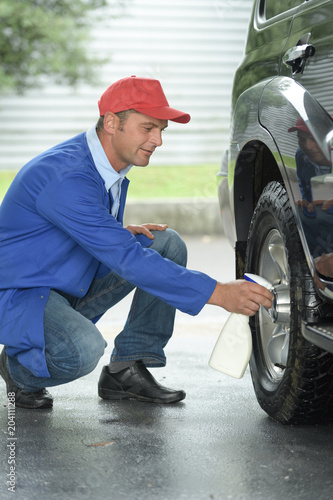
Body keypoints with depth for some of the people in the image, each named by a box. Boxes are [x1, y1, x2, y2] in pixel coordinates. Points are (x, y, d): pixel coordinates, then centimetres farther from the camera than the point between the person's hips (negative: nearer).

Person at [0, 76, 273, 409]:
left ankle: (126, 370, -3)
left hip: (72, 289, 9)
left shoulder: (111, 165, 2)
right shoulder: (66, 176, -29)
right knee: (84, 350, -39)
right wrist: (217, 293, -37)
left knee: (167, 245, -3)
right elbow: (127, 261, -34)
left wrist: (123, 235, -6)